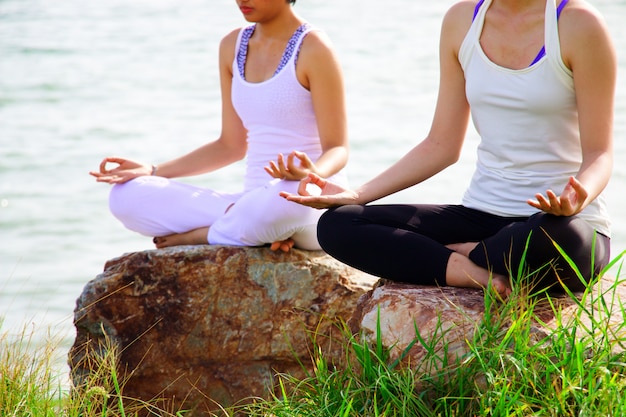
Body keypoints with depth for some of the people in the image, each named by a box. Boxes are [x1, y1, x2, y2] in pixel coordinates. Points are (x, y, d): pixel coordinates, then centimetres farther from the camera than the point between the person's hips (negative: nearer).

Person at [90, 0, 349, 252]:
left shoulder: (313, 48, -7)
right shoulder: (232, 46, 12)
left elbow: (337, 149, -8)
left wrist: (311, 175, -32)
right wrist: (152, 172, 10)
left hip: (313, 201, -6)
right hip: (256, 201, 6)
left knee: (289, 197, -45)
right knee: (126, 196, -9)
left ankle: (199, 235, -14)